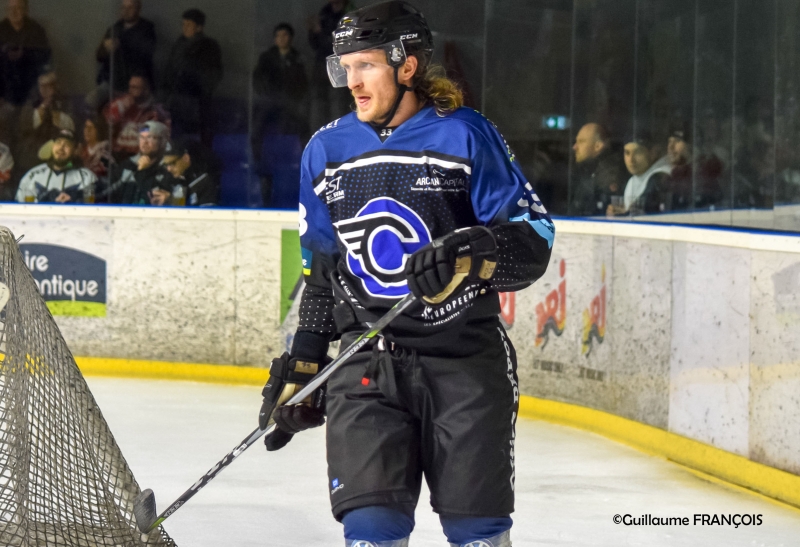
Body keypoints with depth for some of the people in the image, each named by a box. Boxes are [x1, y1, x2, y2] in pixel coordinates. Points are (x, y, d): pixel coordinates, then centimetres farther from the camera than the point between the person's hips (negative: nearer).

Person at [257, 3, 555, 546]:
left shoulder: (465, 135, -4)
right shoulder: (326, 151, 9)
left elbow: (534, 237, -7)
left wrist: (471, 255, -26)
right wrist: (302, 367, 12)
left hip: (465, 357, -2)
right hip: (367, 363, 3)